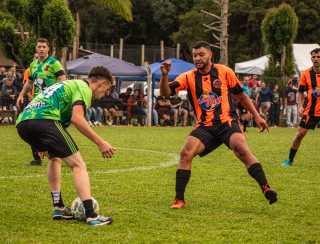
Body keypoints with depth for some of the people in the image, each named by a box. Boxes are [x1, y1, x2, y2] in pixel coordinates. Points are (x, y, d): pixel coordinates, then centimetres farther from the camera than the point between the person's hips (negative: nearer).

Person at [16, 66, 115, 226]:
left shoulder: (69, 84, 35)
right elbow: (76, 118, -10)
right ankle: (91, 215, -12)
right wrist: (100, 143, -9)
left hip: (22, 122, 9)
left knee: (54, 158, 32)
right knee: (78, 164, -4)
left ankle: (58, 208, 27)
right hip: (44, 120, -9)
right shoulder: (83, 87, 8)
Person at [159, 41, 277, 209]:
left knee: (241, 148, -28)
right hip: (205, 127, 2)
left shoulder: (224, 72, 1)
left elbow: (241, 95, 12)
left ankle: (266, 189, -29)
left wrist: (256, 116, 12)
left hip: (227, 122, -2)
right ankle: (179, 200, -9)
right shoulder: (188, 77, 2)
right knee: (186, 153, -19)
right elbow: (165, 92, -8)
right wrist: (165, 75, -27)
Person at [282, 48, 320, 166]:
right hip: (310, 111, 0)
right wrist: (300, 106, -7)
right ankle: (290, 160, 11)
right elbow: (300, 92, 6)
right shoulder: (306, 74, 0)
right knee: (300, 134, 0)